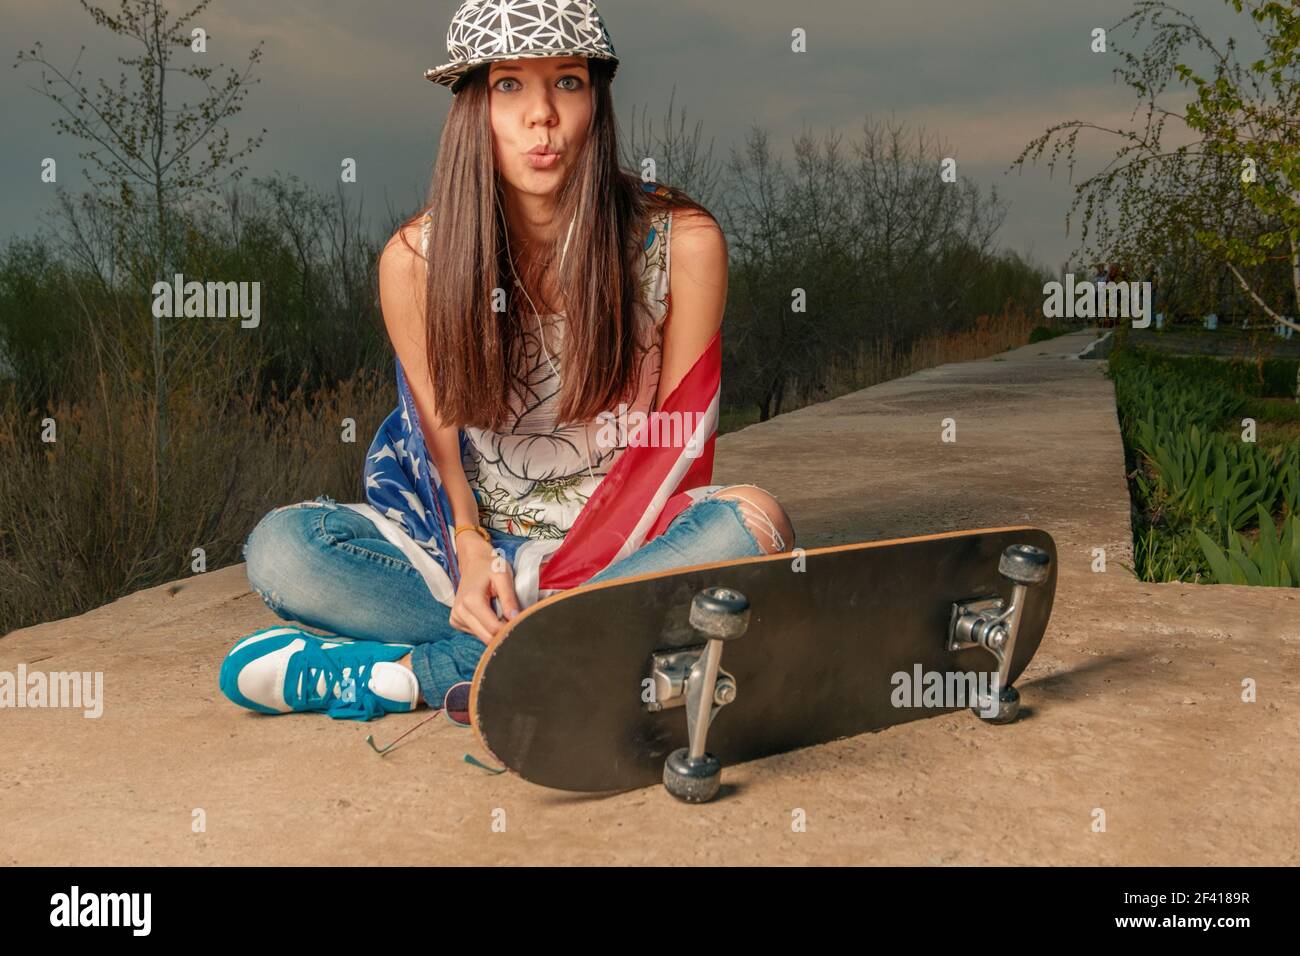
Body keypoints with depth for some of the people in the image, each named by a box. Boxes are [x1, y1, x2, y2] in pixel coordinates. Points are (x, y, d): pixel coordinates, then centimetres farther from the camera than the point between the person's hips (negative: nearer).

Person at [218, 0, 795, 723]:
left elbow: (678, 444, -6)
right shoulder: (416, 260, -6)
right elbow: (442, 446, 1)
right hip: (474, 547, 1)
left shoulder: (684, 243, -10)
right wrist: (472, 551, -19)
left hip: (626, 549, 0)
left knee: (752, 521, -33)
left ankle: (410, 672, -26)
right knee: (280, 547, -22)